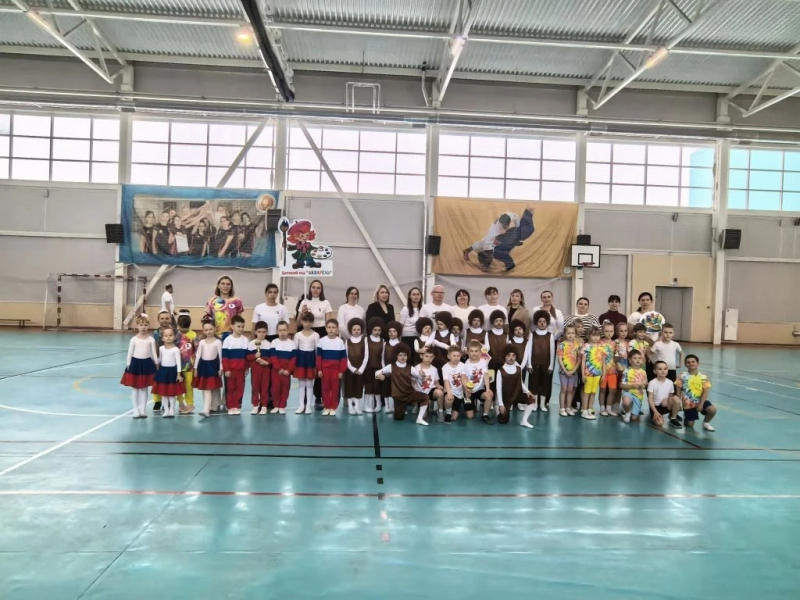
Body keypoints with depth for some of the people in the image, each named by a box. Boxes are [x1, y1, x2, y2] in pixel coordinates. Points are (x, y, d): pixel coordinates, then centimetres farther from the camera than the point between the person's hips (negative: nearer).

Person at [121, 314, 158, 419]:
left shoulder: (151, 339, -3)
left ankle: (142, 410, 16)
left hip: (147, 364, 1)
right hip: (135, 363, -1)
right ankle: (136, 410, 14)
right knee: (135, 389, 6)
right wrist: (128, 365, -3)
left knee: (144, 388, 8)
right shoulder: (134, 339, -5)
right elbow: (130, 353, -1)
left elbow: (154, 353, 1)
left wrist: (157, 364, 1)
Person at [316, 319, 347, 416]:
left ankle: (333, 407, 12)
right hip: (325, 368, 1)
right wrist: (319, 369, -4)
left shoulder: (340, 342, -2)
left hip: (336, 368, -1)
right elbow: (319, 356, 1)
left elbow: (343, 357, -1)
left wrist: (341, 371, -4)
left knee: (335, 388, 4)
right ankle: (327, 407, 15)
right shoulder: (322, 341, 0)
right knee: (325, 388, 6)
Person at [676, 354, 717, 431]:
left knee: (713, 410, -27)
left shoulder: (703, 377, -5)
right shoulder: (683, 377, -8)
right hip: (688, 403, -1)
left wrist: (701, 404, -16)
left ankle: (705, 423, 3)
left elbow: (705, 392, -7)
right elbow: (678, 391, -2)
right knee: (690, 425, -2)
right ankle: (686, 417, 35)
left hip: (700, 401, 1)